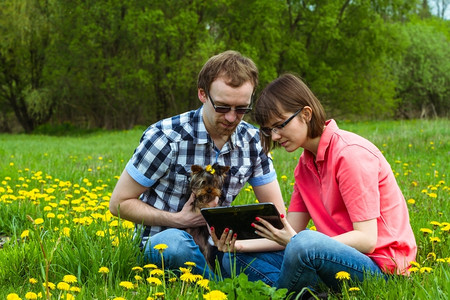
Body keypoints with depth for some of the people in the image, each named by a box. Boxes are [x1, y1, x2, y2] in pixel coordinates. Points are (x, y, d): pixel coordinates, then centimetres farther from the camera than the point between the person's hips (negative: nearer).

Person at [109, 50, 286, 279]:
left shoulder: (253, 142, -1)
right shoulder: (165, 138, -15)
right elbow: (119, 203, -7)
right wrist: (178, 220, -20)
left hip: (217, 241, 3)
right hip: (164, 242, -3)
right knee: (174, 243, -41)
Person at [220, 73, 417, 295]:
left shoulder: (351, 154, -16)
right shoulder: (305, 164, 10)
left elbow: (366, 239, -21)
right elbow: (291, 232, 5)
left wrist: (295, 243, -29)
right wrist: (241, 243, -11)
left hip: (381, 264, -8)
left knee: (304, 244, -38)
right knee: (236, 258, 2)